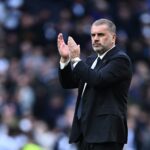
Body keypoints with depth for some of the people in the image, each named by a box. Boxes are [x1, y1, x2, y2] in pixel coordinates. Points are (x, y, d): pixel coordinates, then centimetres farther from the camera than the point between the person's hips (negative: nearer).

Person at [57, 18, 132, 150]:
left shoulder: (120, 59, -7)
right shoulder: (92, 60, 20)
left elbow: (99, 80, -22)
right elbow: (68, 83, 17)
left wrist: (76, 59, -17)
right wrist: (65, 59, 2)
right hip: (86, 131, 9)